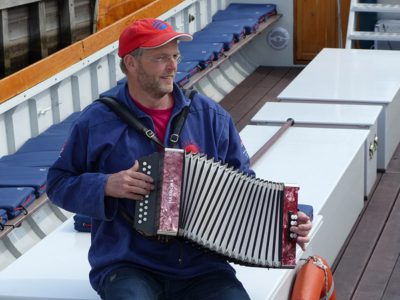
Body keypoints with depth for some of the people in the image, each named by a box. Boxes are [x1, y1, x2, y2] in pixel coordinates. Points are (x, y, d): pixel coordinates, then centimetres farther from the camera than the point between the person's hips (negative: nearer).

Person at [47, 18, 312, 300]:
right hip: (128, 267, -2)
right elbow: (59, 183, 7)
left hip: (201, 268, 2)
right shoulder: (97, 121, 1)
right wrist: (106, 186, -11)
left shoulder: (210, 116, 7)